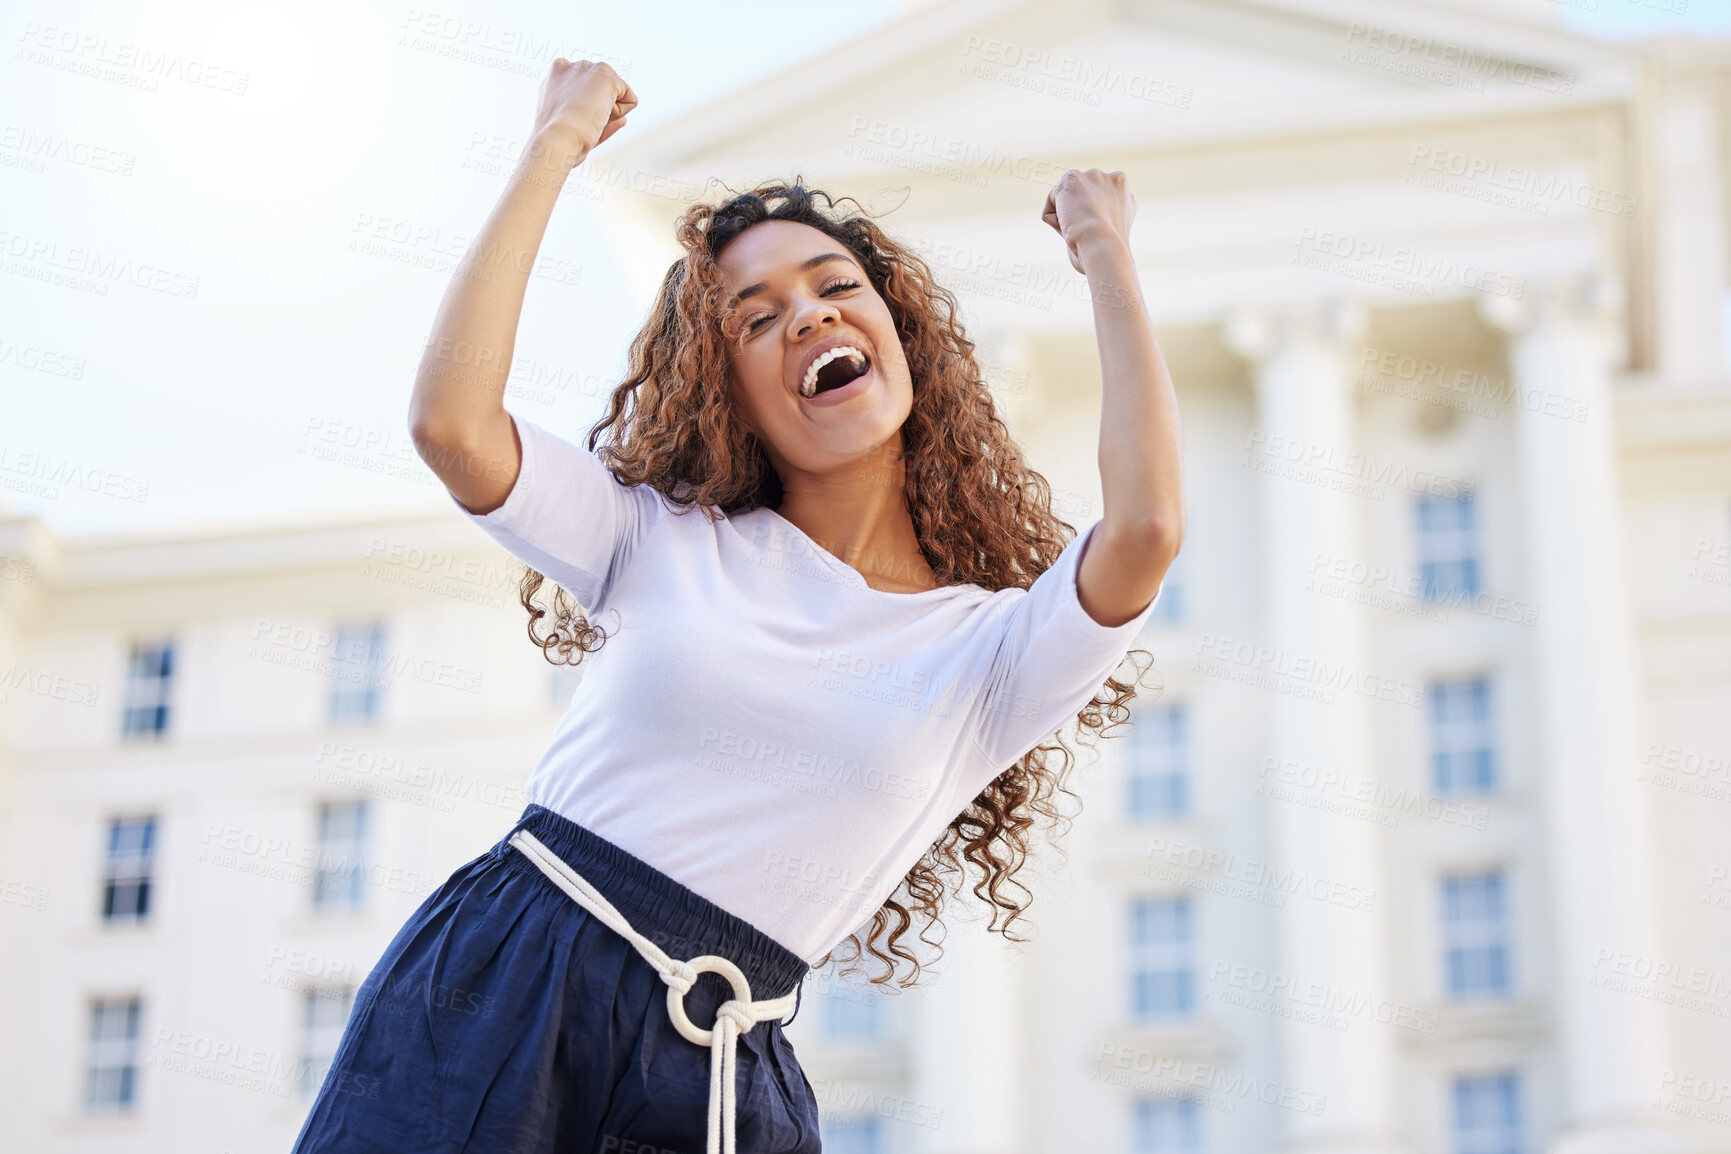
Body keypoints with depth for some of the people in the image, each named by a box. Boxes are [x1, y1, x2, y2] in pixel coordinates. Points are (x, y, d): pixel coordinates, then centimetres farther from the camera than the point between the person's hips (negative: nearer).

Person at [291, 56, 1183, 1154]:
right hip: (487, 1000, 1)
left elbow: (1147, 528, -16)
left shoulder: (990, 654, 5)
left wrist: (1106, 250, -2)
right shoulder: (664, 539, 11)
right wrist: (557, 146, -1)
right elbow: (451, 422, -6)